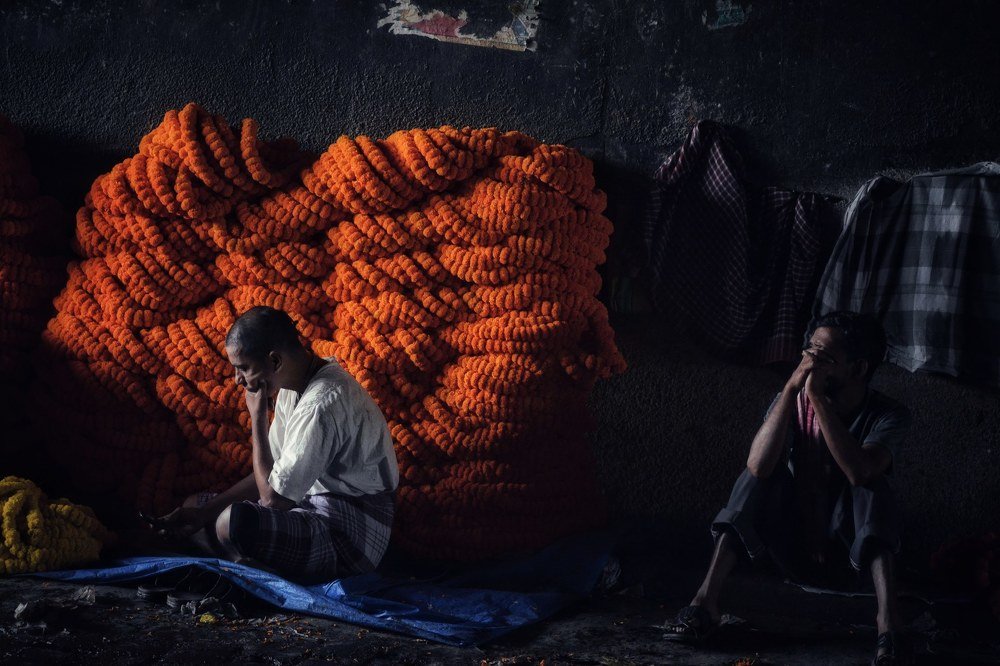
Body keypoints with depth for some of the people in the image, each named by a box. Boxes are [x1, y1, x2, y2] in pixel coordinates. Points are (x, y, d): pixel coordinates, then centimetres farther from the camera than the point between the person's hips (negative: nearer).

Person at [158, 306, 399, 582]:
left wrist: (257, 419, -16)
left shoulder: (322, 404, -26)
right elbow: (271, 474, 12)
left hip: (349, 538, -10)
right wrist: (204, 512, 1)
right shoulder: (291, 387, 6)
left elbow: (273, 497, -24)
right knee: (195, 504, 14)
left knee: (235, 521, -33)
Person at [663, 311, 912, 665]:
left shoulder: (888, 416, -14)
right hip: (793, 546, 2)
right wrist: (792, 387, -33)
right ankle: (706, 601, -32)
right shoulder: (793, 400, -9)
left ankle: (888, 619, -42)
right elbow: (757, 467, -28)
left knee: (872, 486, -29)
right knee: (763, 470, -23)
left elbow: (858, 472, -36)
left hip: (854, 548, -2)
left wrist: (817, 397, -37)